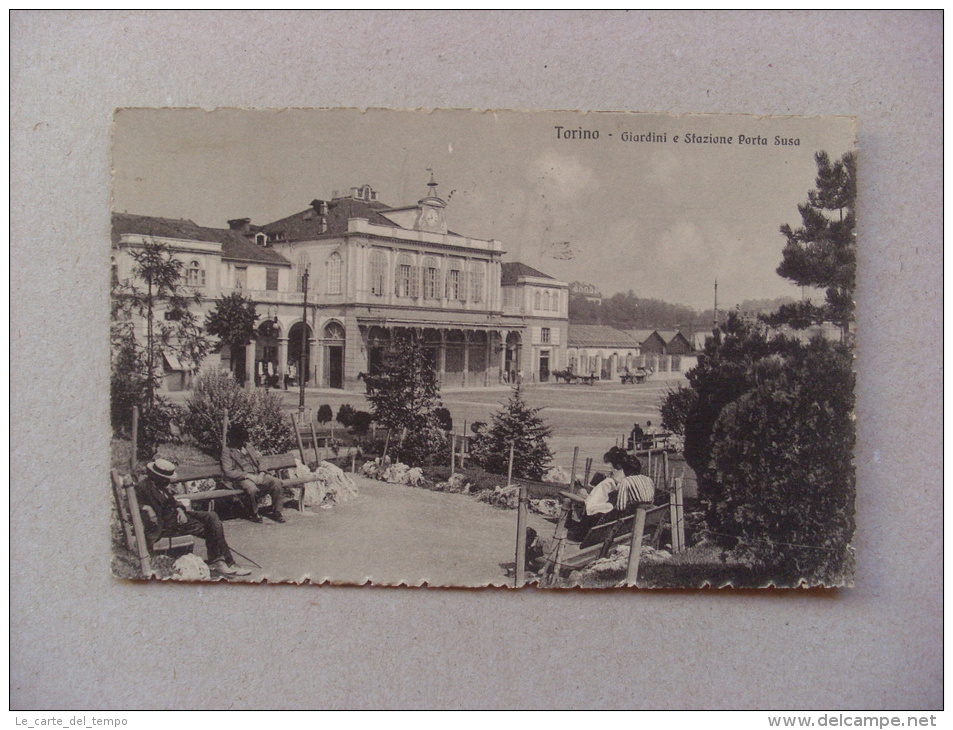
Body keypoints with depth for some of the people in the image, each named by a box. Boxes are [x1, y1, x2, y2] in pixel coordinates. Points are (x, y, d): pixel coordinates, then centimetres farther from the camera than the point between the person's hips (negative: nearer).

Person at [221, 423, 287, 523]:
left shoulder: (248, 446, 21)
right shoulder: (227, 452, 2)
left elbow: (259, 461, 20)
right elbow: (228, 472, -10)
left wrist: (261, 473, -2)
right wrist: (248, 475, -17)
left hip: (257, 475, 5)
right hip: (242, 478, -5)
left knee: (277, 482, -21)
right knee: (252, 489, -38)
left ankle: (276, 511, -8)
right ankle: (253, 514, -12)